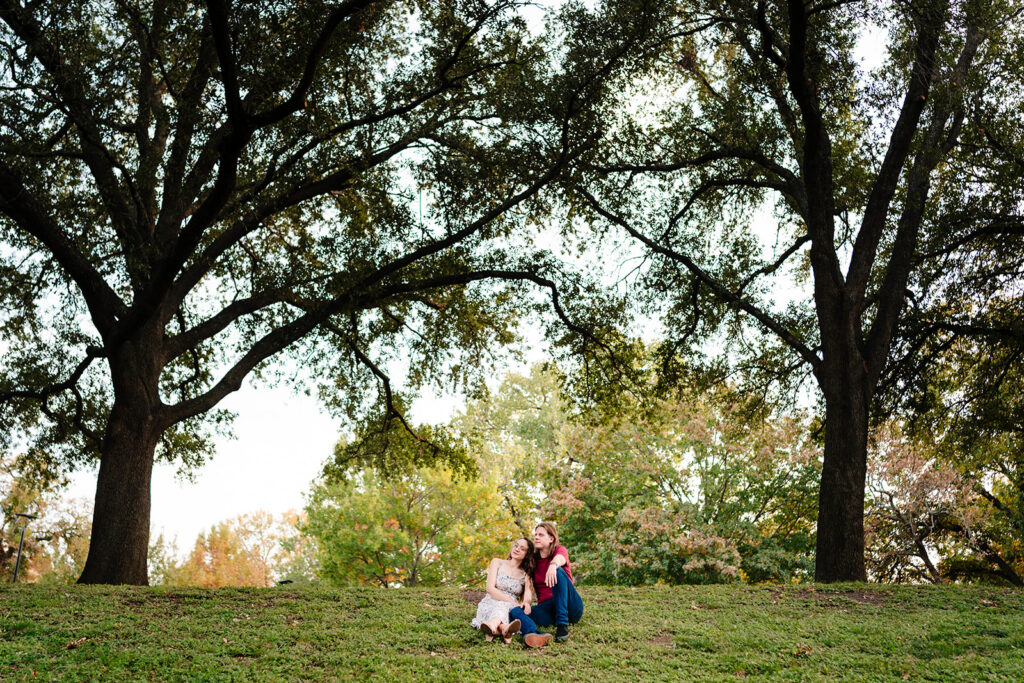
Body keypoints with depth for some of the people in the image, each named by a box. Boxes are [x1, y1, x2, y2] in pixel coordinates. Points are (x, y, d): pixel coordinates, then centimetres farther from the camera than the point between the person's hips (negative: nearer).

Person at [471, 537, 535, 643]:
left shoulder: (526, 576, 15)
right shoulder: (497, 563, 12)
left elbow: (528, 598, -3)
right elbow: (490, 588, -3)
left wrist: (526, 603, -31)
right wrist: (513, 602, -16)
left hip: (510, 609, 1)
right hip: (489, 606, -1)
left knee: (504, 606, -38)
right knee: (501, 605, -38)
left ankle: (493, 625, -73)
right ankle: (503, 628, -74)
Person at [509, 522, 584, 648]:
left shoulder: (560, 550, 3)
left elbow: (560, 558, -23)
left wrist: (553, 565, -48)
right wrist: (526, 602, -16)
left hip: (570, 608, -4)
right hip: (546, 608, 4)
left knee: (558, 571, -29)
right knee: (514, 611, -23)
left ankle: (562, 624, -36)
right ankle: (533, 634, -58)